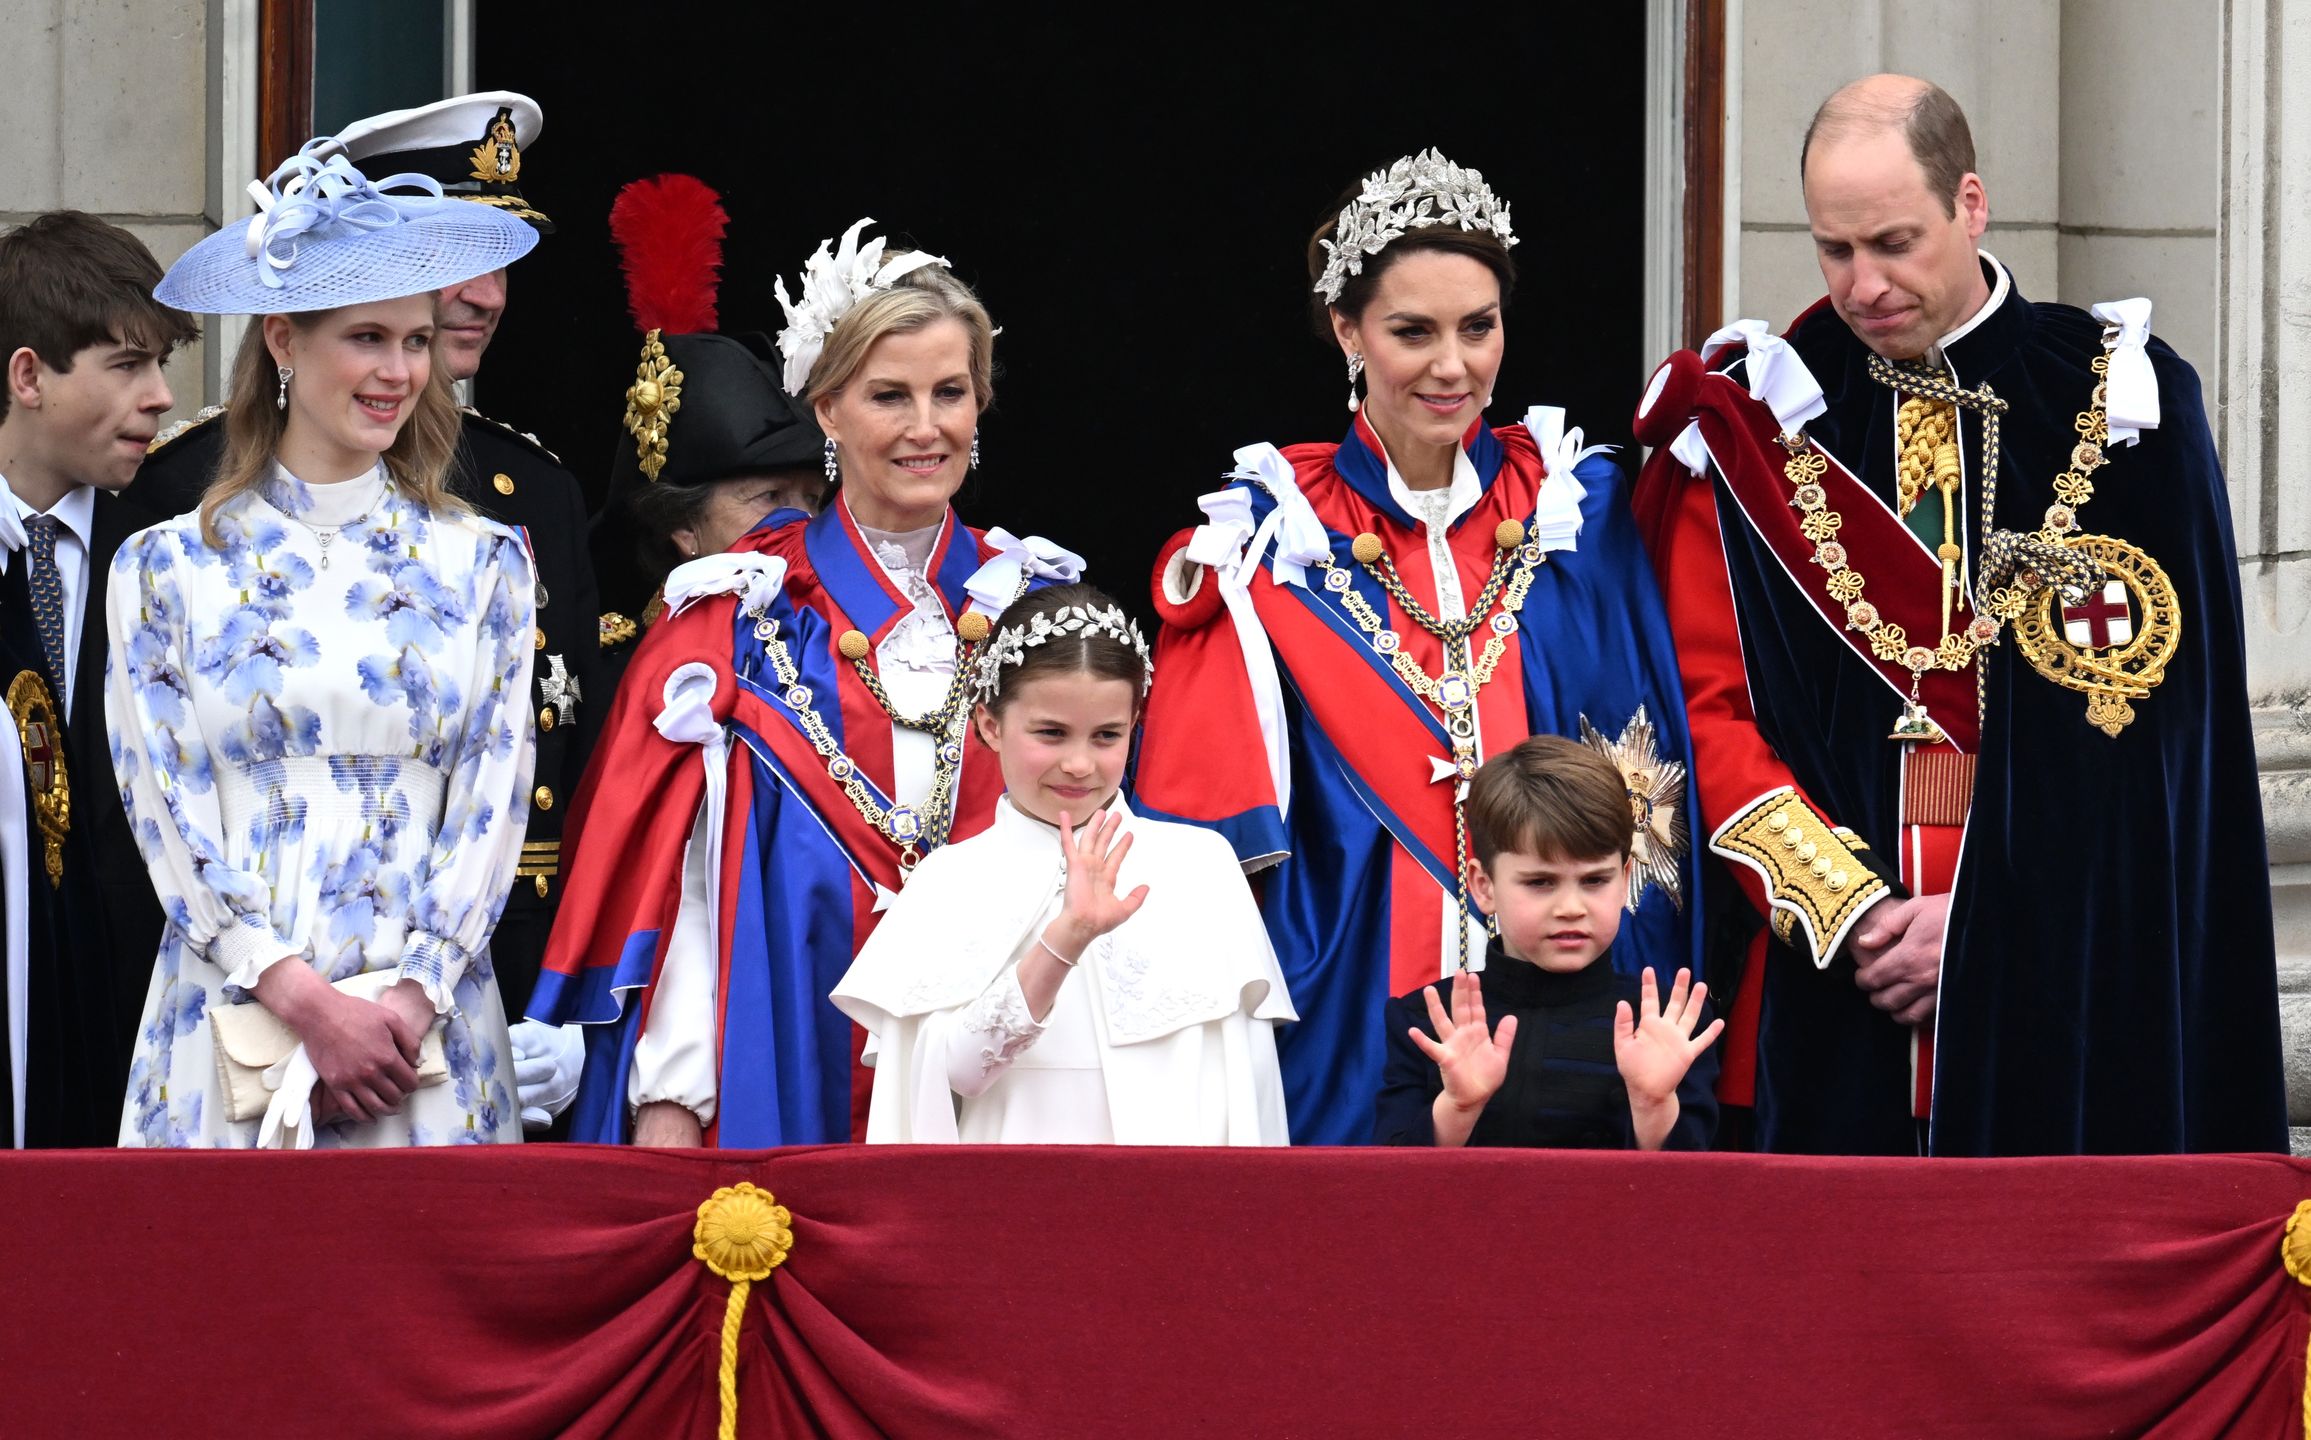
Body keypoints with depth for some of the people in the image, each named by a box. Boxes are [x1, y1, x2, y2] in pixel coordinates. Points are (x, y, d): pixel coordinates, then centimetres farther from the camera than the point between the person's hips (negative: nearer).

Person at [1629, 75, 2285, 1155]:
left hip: (2069, 981, -1)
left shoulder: (2125, 407, 2)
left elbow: (2157, 718, -2)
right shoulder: (1754, 425, 6)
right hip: (1825, 981, 1)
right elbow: (1709, 705, 1)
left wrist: (1986, 918, -11)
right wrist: (1846, 908, -11)